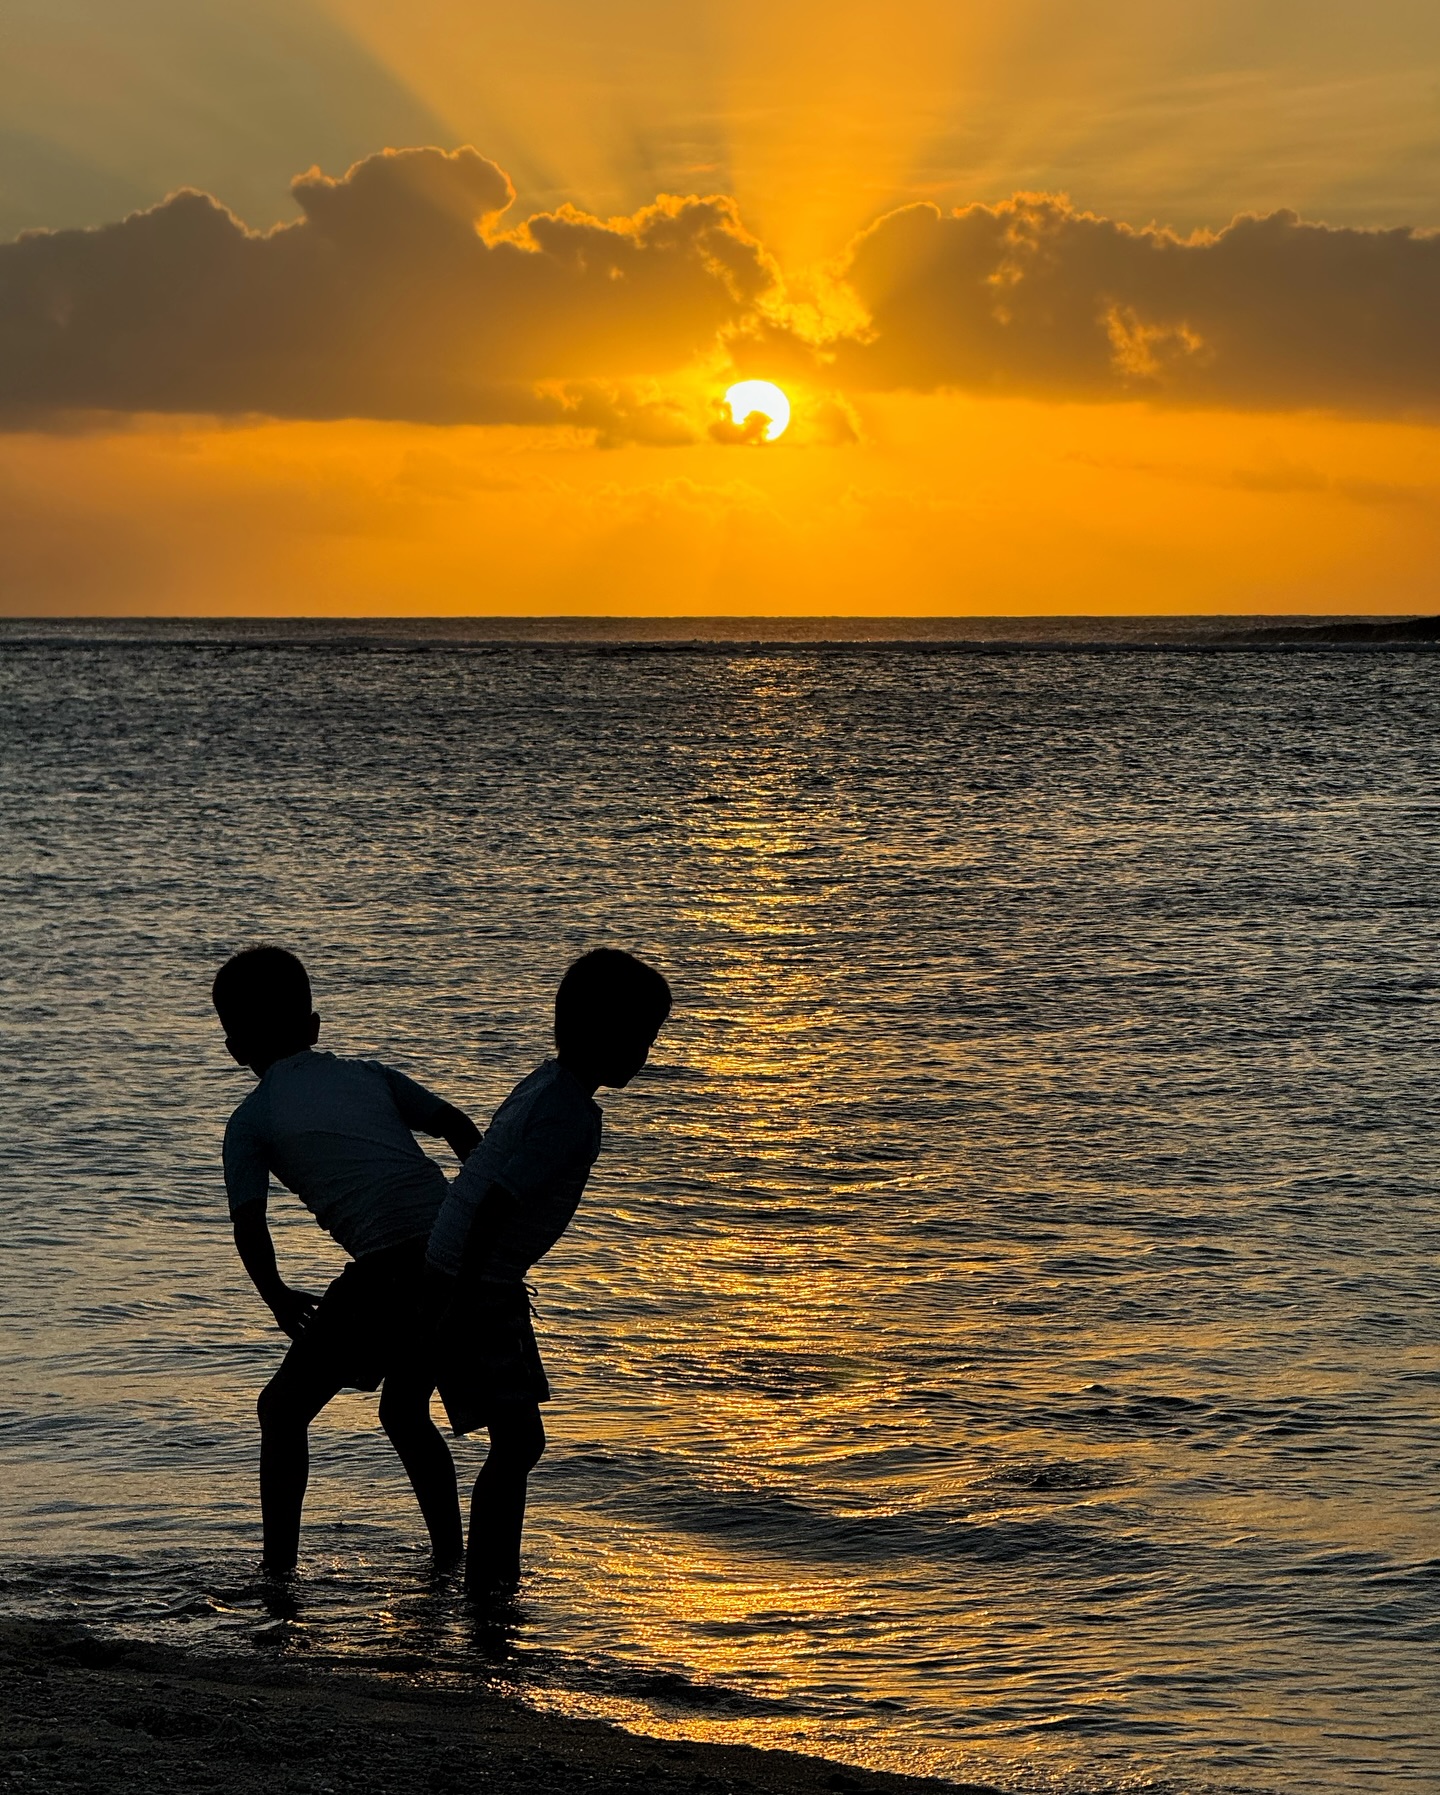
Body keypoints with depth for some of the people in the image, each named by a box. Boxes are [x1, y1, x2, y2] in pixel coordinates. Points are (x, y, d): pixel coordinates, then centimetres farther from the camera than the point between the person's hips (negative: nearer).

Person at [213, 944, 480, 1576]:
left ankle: (279, 1570, 7)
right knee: (404, 1411, 27)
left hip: (387, 1269, -6)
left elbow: (248, 1223, 2)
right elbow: (459, 1127, 14)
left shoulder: (251, 1119, 10)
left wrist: (279, 1299, 19)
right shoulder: (367, 1074, 22)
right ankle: (450, 1559, 27)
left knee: (284, 1409, 11)